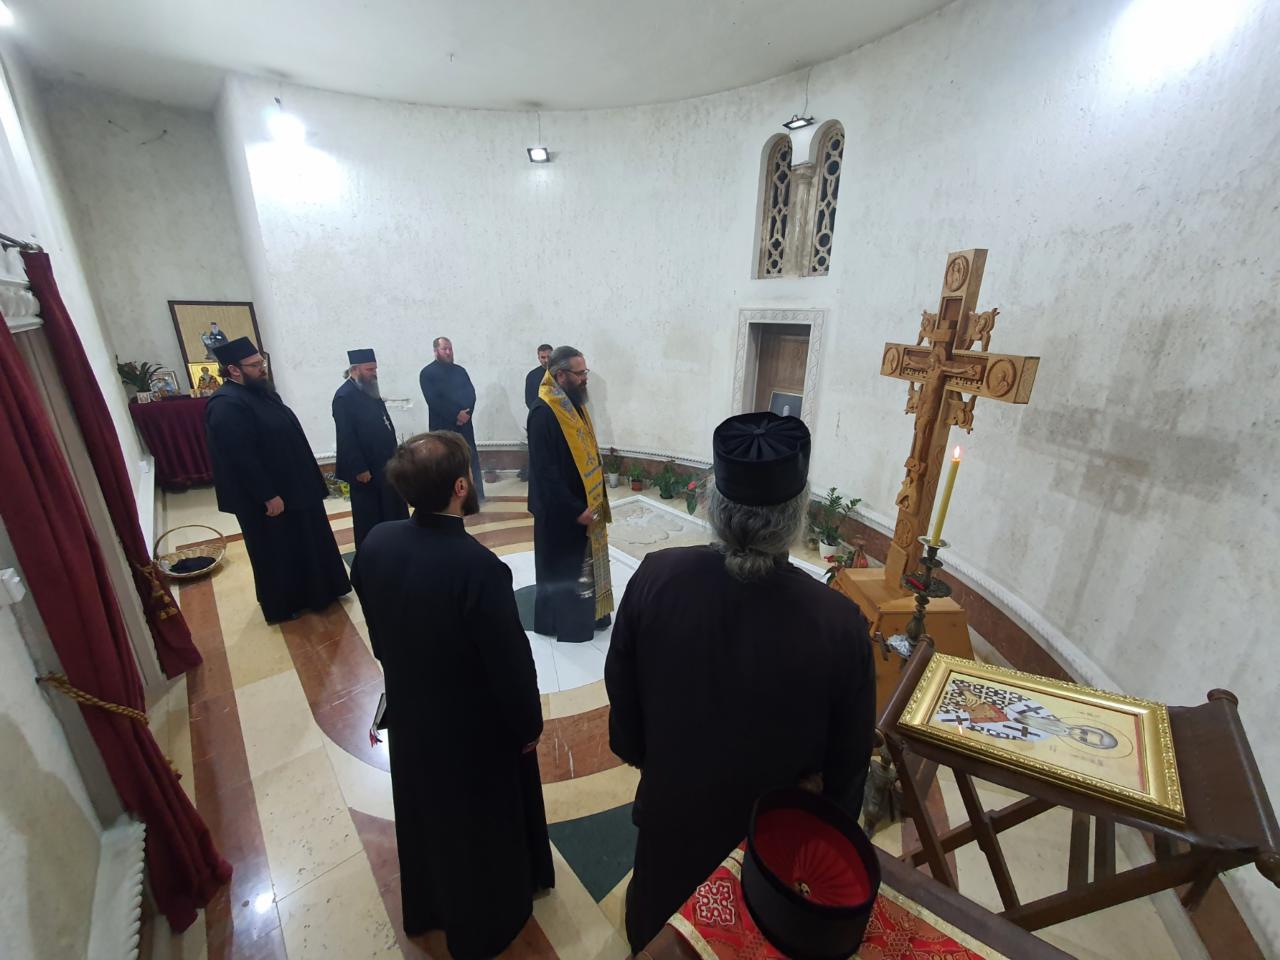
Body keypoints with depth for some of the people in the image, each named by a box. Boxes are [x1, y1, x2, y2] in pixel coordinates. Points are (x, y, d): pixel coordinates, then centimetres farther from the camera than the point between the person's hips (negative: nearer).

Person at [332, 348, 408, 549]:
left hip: (384, 463, 9)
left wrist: (393, 453, 15)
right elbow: (346, 438, -20)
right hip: (366, 469, -9)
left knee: (392, 510, 18)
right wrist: (359, 469, -20)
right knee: (370, 516, 6)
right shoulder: (344, 397, -17)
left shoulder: (370, 390, 9)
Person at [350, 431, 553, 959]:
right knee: (482, 828, 24)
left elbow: (378, 633, 0)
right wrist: (529, 725, -7)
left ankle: (425, 909, 60)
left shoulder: (375, 543, -16)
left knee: (422, 814, 31)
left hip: (409, 714, 6)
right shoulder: (480, 568, -36)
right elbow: (512, 664, -25)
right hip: (475, 729, -5)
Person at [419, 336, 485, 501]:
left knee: (472, 461, 6)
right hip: (442, 426, -4)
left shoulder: (460, 370, 12)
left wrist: (466, 413, -14)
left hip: (464, 424, 4)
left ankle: (478, 497, 15)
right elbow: (433, 400, -13)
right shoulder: (427, 373, -2)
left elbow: (471, 394, 3)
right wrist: (456, 415, -19)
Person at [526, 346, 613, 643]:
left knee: (583, 562, 20)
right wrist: (575, 509, -21)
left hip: (584, 502, 8)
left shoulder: (573, 403, 6)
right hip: (562, 510, -8)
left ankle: (586, 612, 37)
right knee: (563, 566, 9)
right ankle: (563, 622, 27)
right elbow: (546, 471, -24)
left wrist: (593, 499, 12)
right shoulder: (543, 413, -22)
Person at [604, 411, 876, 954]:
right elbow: (847, 763, -15)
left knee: (661, 936, 34)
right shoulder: (840, 625, -34)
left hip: (671, 813, 1)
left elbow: (622, 698, -12)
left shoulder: (655, 578, -29)